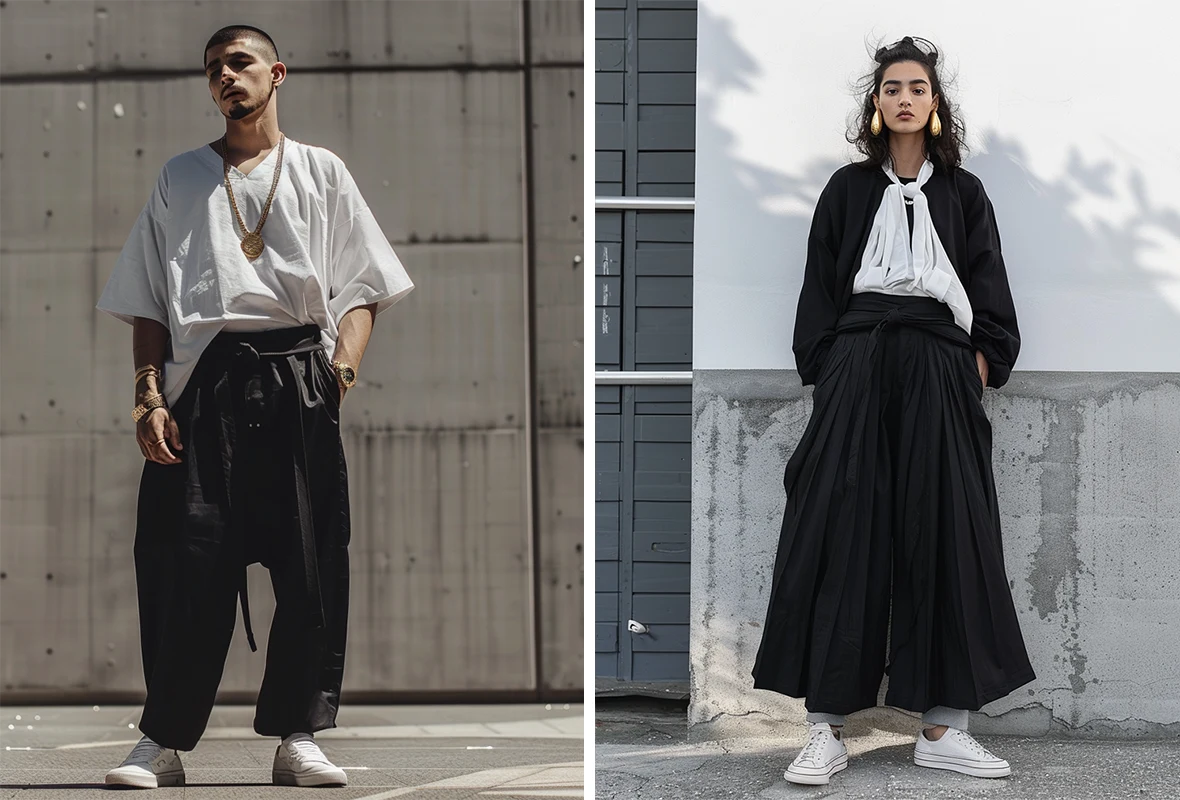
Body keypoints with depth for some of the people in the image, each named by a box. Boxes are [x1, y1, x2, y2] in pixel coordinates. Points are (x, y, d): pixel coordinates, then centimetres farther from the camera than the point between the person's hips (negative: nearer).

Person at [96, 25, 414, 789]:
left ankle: (297, 735, 4)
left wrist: (347, 360, -8)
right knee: (190, 563, -6)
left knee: (310, 565, -4)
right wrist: (150, 397, 1)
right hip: (204, 378, 0)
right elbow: (148, 302, 14)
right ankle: (164, 740, 1)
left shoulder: (321, 172, 16)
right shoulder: (181, 177, 18)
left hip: (299, 375, 0)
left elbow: (360, 290, 10)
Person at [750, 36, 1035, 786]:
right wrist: (828, 374, -5)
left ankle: (943, 725, 0)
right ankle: (826, 729, -9)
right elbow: (820, 290, 7)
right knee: (842, 533, -8)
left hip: (939, 372, 1)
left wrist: (979, 369, -3)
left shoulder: (963, 192, 14)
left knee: (944, 534, -3)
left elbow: (990, 292, 10)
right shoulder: (848, 189, 12)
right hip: (858, 366, -1)